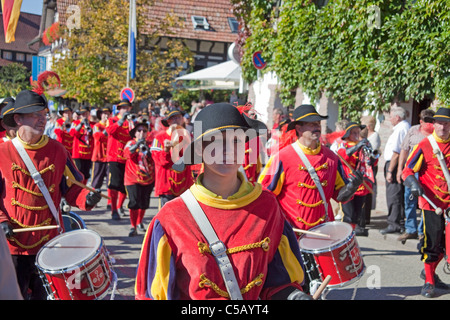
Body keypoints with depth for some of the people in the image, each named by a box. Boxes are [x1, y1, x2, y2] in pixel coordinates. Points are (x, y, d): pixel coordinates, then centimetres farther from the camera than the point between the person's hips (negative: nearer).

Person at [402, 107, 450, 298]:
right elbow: (408, 170, -9)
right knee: (431, 242, -4)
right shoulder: (424, 146, -8)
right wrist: (414, 184, -27)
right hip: (431, 202, -5)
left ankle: (430, 272, 32)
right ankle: (429, 282, 9)